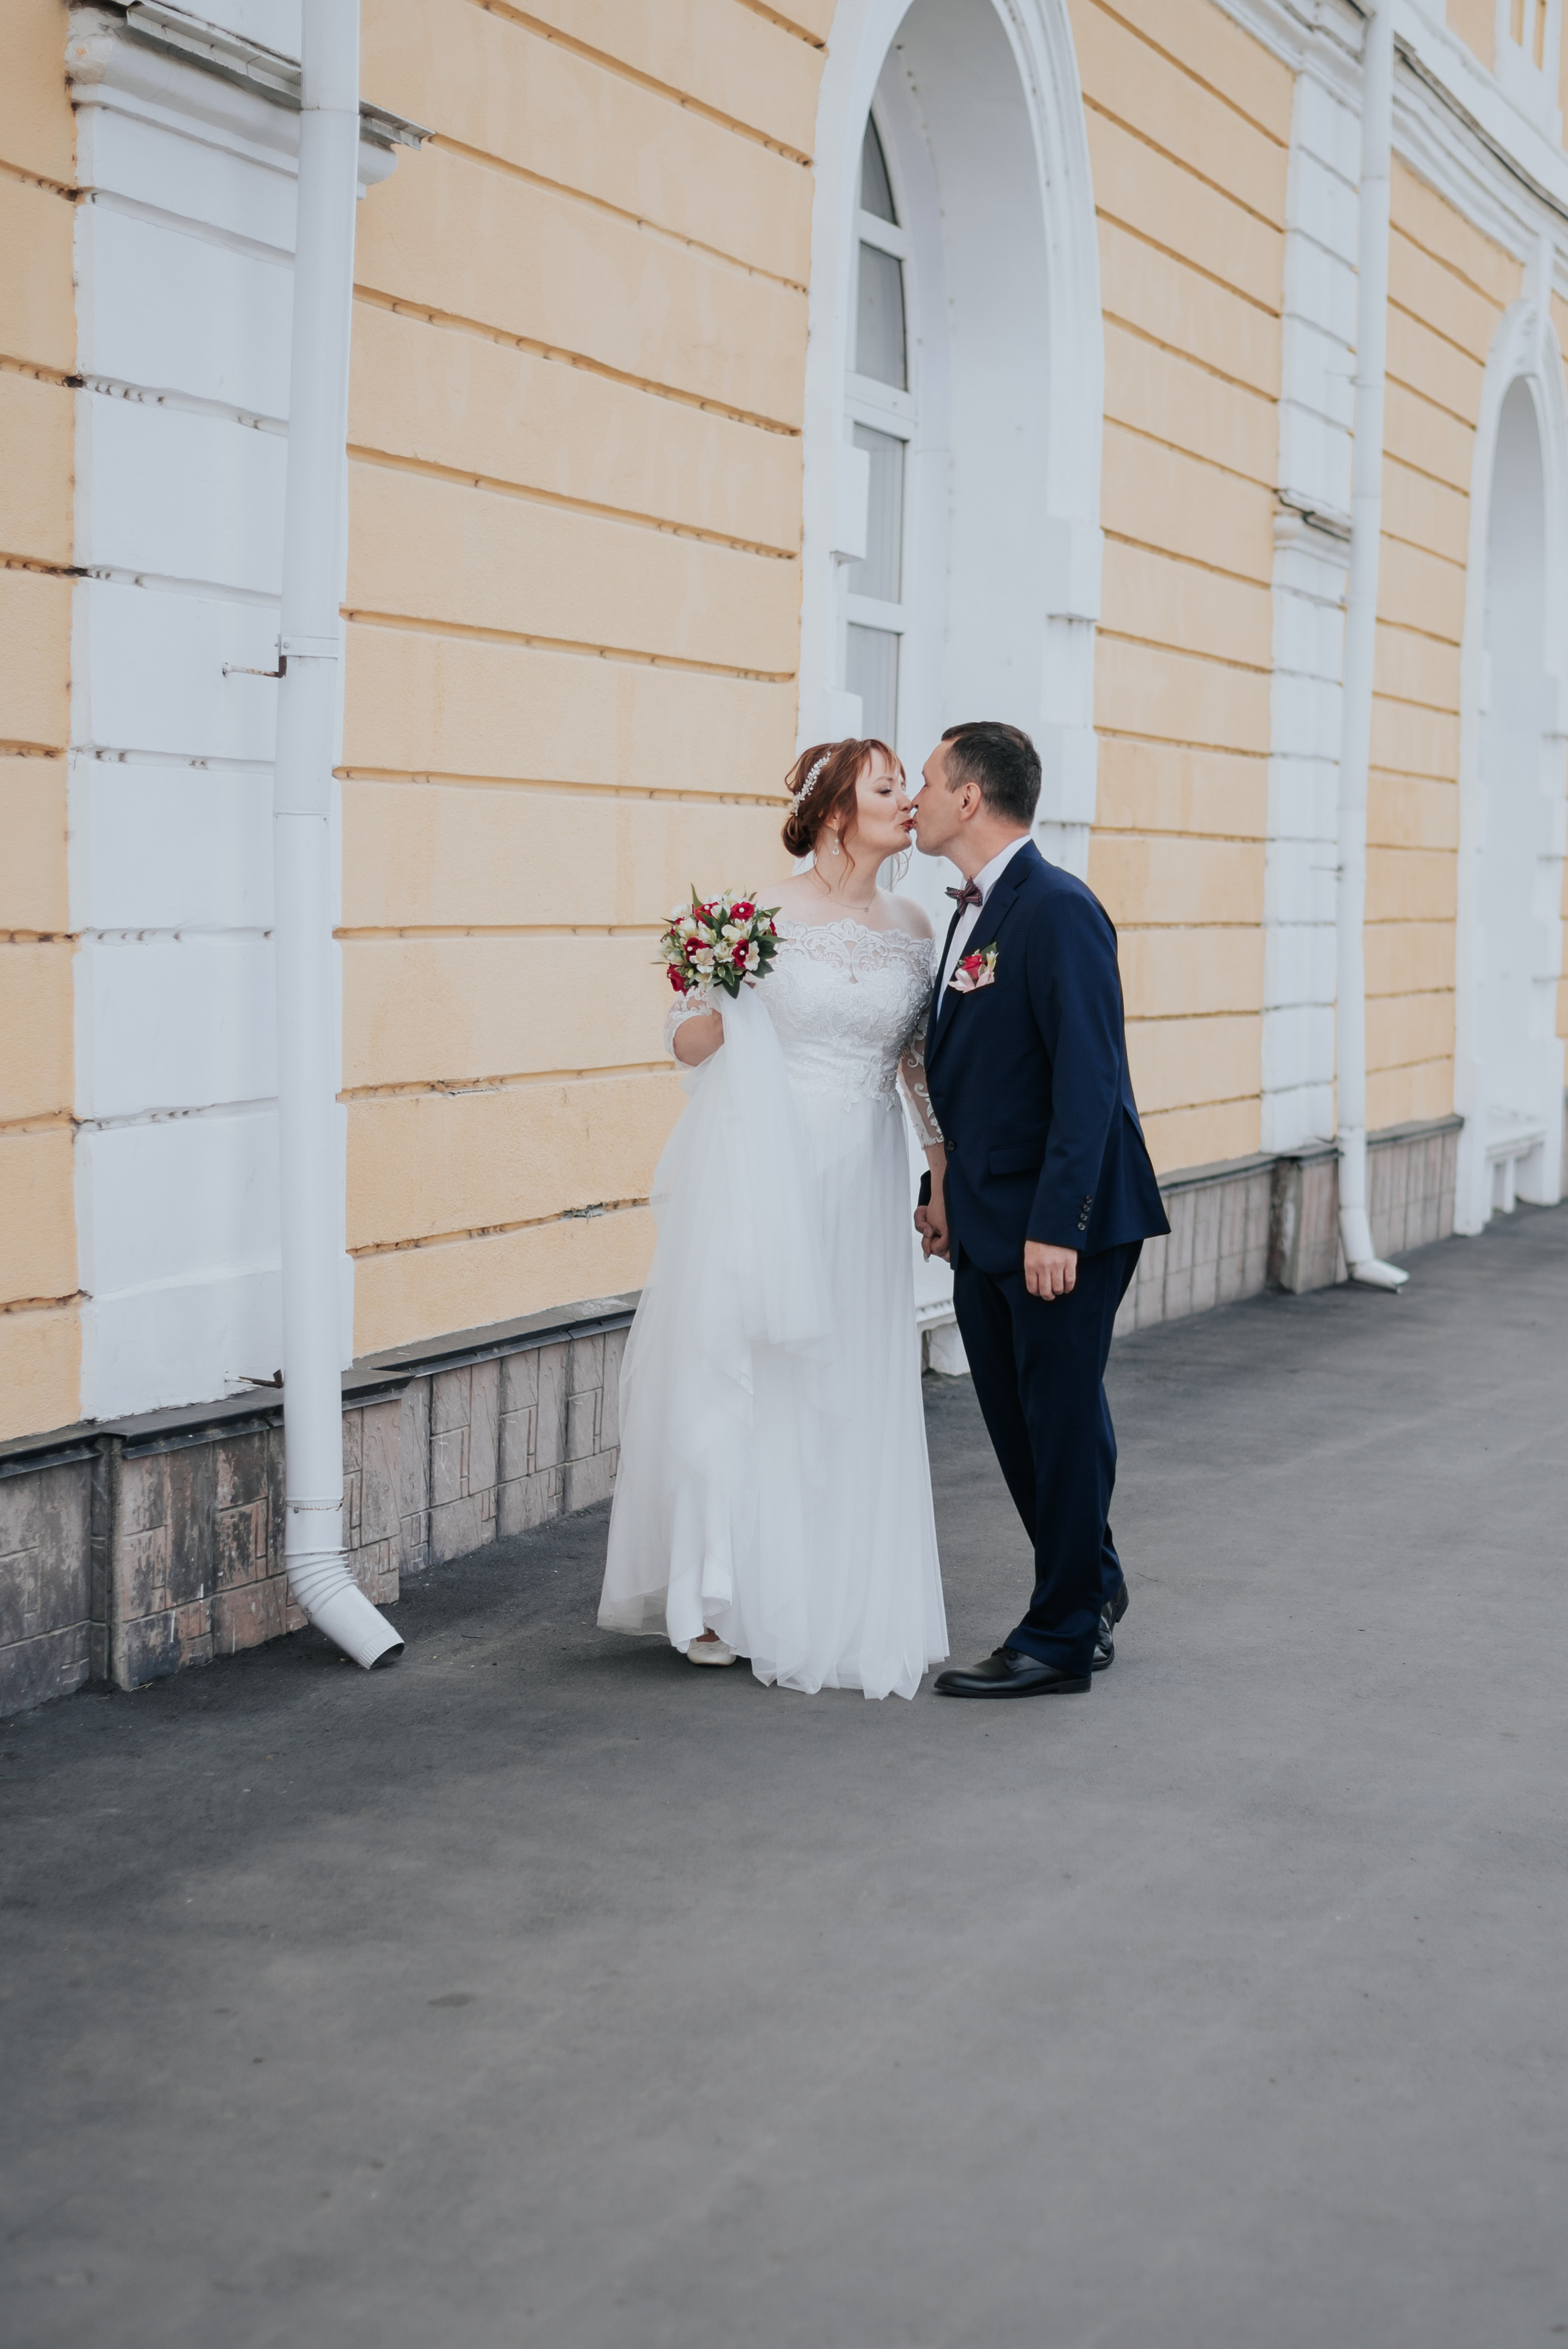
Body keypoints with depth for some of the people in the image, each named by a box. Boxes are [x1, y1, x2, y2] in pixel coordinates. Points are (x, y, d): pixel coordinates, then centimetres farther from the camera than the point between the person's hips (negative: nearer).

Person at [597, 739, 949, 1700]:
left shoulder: (912, 927, 7)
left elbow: (924, 1062, 14)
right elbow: (689, 1045, -1)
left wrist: (951, 1171, 7)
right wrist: (713, 996, -22)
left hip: (862, 1186, 4)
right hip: (765, 1177, -4)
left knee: (853, 1392, 5)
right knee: (745, 1375, 0)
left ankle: (841, 1603, 16)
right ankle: (726, 1595, 12)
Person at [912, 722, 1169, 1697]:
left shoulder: (1058, 910, -16)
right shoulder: (972, 912, 13)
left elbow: (1088, 1077, -21)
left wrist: (1056, 1225, -24)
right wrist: (945, 1190, 17)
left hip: (1061, 1222, -9)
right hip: (988, 1223, 9)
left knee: (1062, 1419, 0)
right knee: (1018, 1421, 15)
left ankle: (1062, 1641, 10)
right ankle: (1090, 1590, 32)